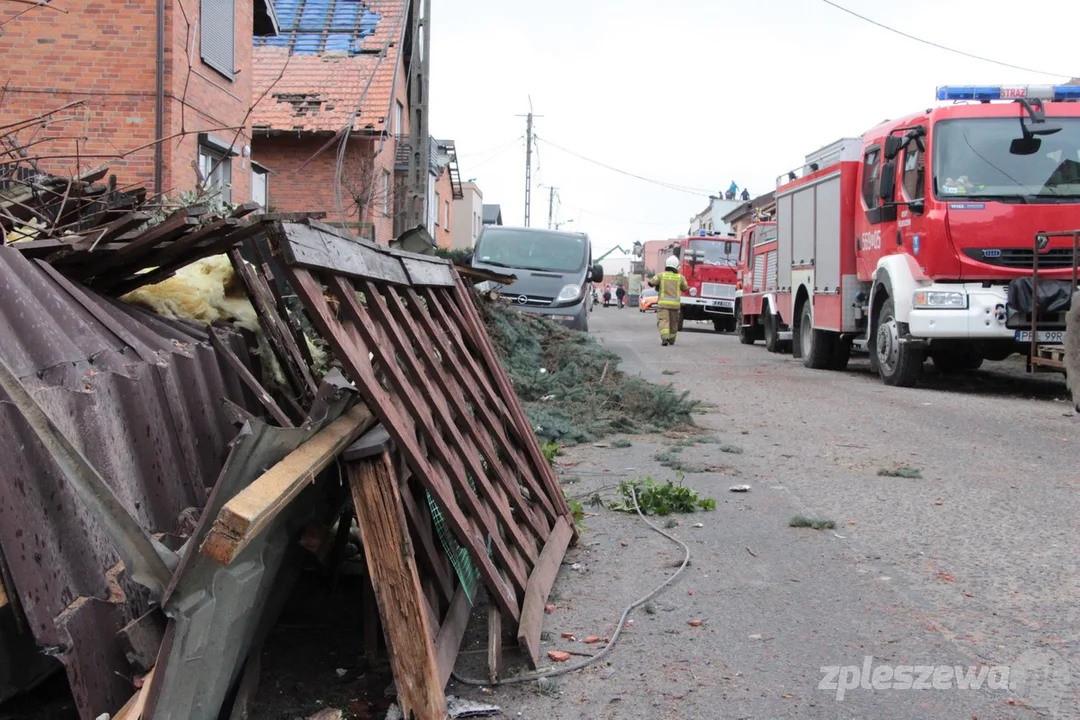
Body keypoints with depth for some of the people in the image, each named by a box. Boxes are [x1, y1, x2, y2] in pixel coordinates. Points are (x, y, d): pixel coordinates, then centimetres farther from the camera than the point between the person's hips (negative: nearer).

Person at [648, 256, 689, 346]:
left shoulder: (661, 275, -2)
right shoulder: (680, 277, 2)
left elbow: (651, 283, -5)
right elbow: (685, 289, 11)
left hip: (663, 303, -2)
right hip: (675, 303, 2)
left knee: (663, 320, -8)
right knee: (673, 322, 16)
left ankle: (665, 337, -29)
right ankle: (671, 339, 27)